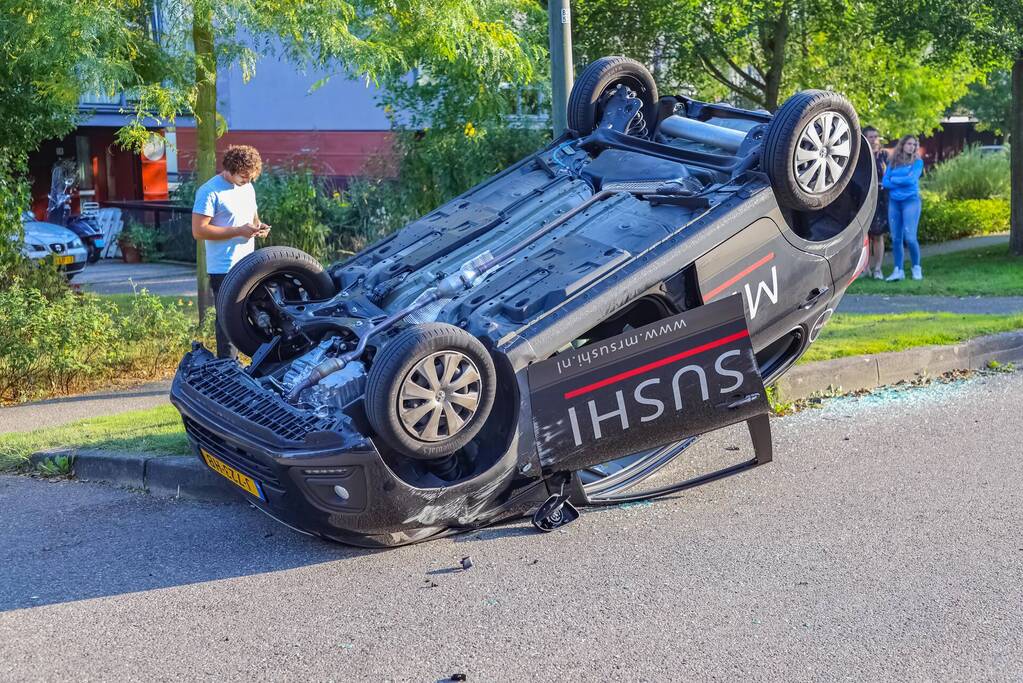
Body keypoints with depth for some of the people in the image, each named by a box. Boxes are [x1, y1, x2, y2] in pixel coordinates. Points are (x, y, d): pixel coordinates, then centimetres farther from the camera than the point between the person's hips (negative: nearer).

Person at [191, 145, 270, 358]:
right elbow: (199, 230, -16)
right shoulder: (210, 192, -11)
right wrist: (239, 231, -19)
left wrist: (259, 226, 3)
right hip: (224, 270, -8)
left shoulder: (247, 188, 14)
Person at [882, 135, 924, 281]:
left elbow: (911, 179, -12)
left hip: (911, 201, -4)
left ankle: (916, 268, 4)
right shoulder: (892, 162, 11)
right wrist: (902, 182, -9)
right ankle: (898, 270, 11)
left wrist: (894, 179, -1)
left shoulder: (917, 161, 2)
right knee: (896, 238, 4)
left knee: (910, 237, -11)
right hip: (894, 202, 4)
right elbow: (885, 182, 3)